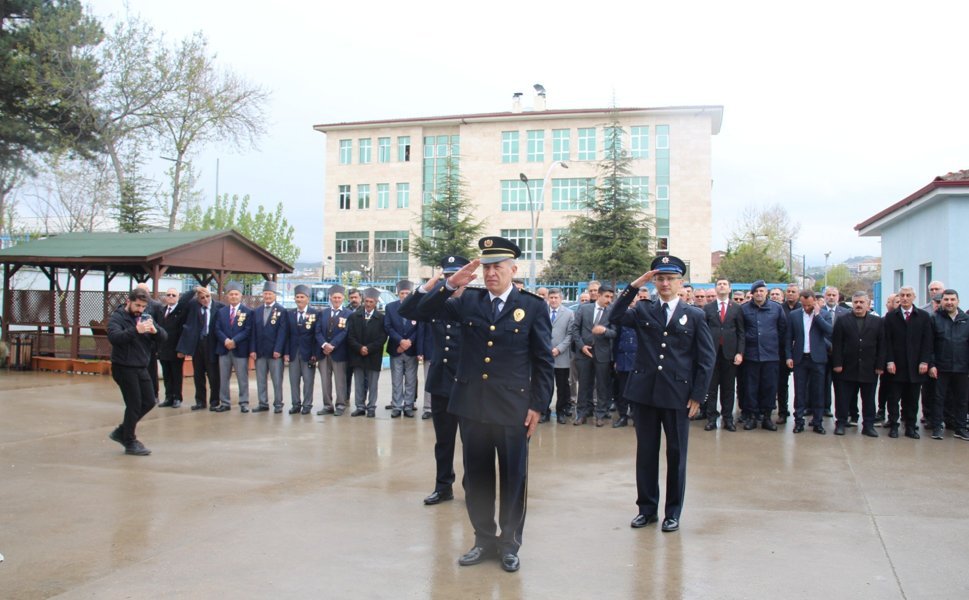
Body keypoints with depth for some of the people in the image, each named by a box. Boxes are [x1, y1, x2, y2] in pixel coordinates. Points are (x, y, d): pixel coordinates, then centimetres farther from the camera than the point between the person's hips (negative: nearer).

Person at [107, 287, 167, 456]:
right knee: (134, 405, -3)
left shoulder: (146, 318, 9)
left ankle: (122, 432, 26)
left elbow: (164, 337, 0)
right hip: (124, 368, -7)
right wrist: (136, 330, -41)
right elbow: (114, 337, -28)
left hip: (141, 368, 7)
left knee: (149, 402, 9)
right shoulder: (117, 318, -8)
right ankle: (130, 443, 12)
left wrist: (155, 330, -22)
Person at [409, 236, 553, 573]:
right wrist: (450, 284, -13)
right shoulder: (468, 301, 5)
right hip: (472, 405, 3)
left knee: (513, 478, 8)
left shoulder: (533, 307, -3)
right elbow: (424, 311, 1)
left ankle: (509, 543, 24)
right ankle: (484, 539, 28)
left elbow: (544, 361, -2)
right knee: (476, 476, 12)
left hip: (513, 407, -3)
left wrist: (538, 405, -6)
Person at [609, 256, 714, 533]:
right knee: (645, 452, 9)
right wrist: (634, 286, -13)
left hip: (677, 395, -2)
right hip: (644, 392, 2)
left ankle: (673, 511, 20)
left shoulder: (694, 315, 3)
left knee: (676, 454, 7)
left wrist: (697, 395, -4)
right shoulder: (643, 310, 7)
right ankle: (647, 508, 22)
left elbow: (707, 358, 2)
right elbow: (615, 318, -11)